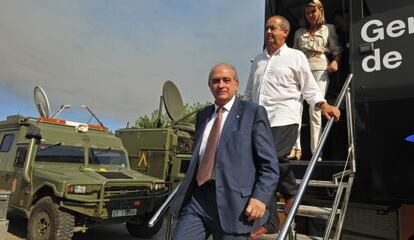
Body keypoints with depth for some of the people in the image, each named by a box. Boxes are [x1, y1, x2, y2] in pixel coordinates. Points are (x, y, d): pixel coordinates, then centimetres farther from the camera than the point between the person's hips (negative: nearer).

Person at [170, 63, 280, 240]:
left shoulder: (253, 112, 0)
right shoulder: (202, 115, 16)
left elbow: (269, 164, -4)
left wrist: (260, 197, -15)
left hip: (233, 202, -4)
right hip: (197, 199, 5)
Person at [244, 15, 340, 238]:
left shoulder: (296, 57, 8)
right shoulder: (258, 60, 22)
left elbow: (309, 88, 3)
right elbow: (249, 93, 26)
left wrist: (323, 105, -14)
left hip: (284, 119, -5)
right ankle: (268, 220, 13)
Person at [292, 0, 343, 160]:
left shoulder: (329, 29, 15)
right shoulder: (299, 33, 21)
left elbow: (337, 50, 9)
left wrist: (336, 61, -11)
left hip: (319, 71, -2)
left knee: (314, 111, -8)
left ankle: (316, 151, -4)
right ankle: (296, 147, -13)